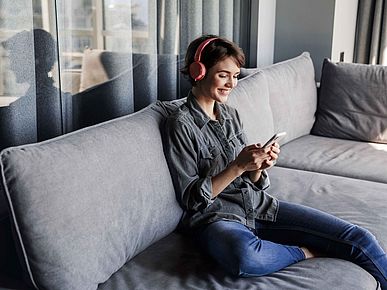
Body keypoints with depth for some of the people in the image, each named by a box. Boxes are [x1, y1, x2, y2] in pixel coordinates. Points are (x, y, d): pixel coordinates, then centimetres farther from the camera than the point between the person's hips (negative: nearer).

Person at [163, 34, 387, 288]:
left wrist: (260, 166, -9)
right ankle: (305, 252, -13)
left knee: (358, 237, -11)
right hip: (215, 216, -5)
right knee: (245, 257, -42)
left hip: (257, 205, 6)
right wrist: (238, 166, -19)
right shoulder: (181, 124, -7)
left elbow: (252, 180, 14)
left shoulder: (230, 114, 12)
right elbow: (190, 198, -10)